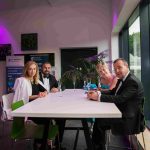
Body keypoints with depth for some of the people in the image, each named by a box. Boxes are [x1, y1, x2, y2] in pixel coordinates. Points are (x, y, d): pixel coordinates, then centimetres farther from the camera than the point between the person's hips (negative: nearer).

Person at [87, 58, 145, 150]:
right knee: (100, 117, -3)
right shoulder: (122, 80, 10)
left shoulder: (133, 82, -20)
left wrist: (99, 97, -31)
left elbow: (120, 98, -28)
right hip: (121, 112, 9)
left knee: (100, 122, -15)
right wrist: (97, 93, -7)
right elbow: (112, 92, 10)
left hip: (130, 118, -9)